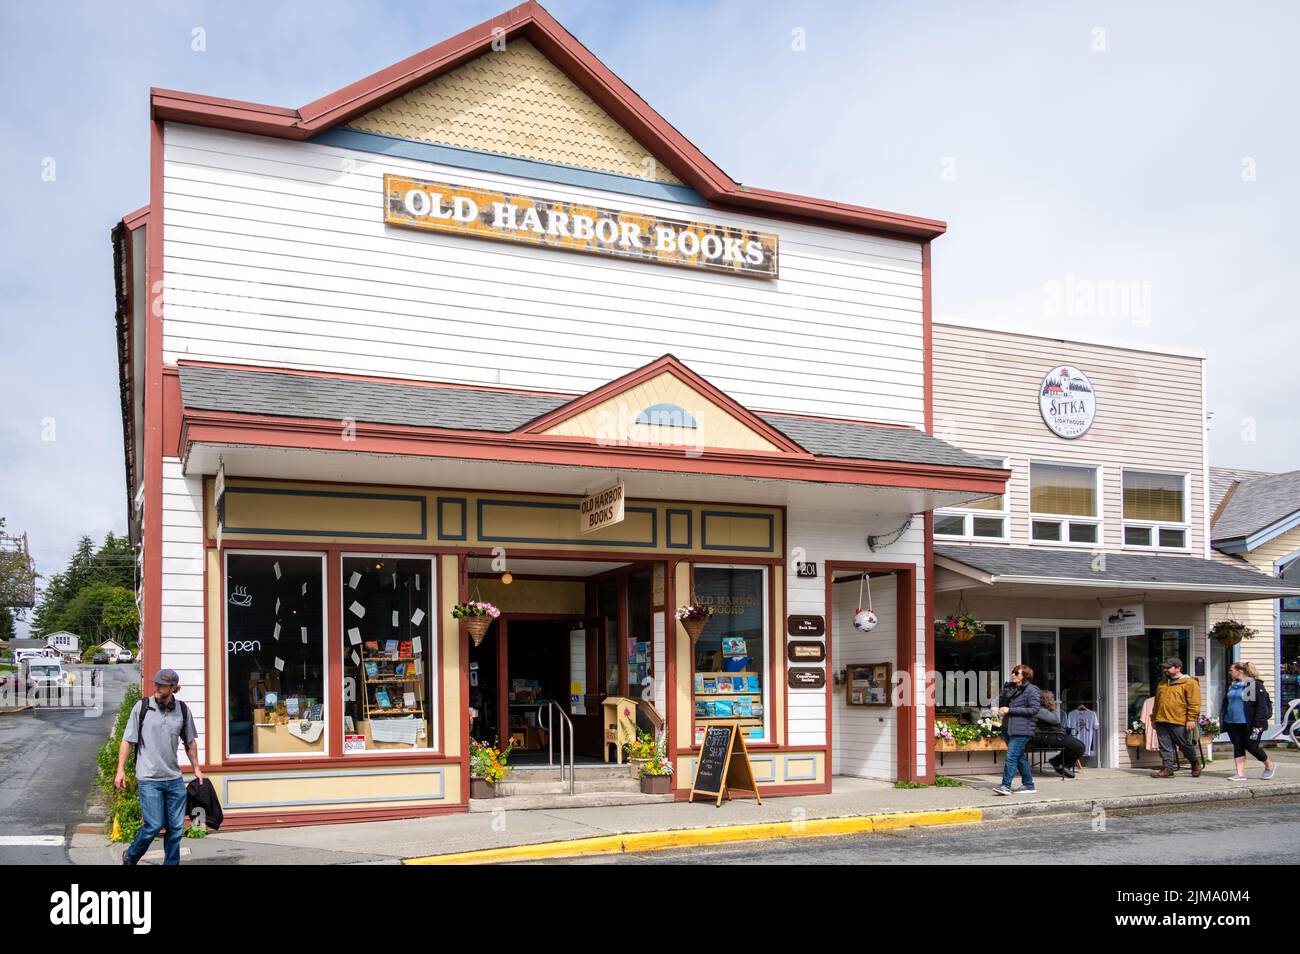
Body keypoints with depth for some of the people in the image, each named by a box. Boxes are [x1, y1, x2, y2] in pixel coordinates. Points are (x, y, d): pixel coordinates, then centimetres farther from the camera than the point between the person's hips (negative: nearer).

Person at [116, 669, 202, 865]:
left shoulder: (183, 710, 4)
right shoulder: (142, 707, -5)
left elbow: (190, 742, 16)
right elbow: (127, 740, -1)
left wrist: (196, 769, 17)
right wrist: (121, 770, -6)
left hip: (174, 779, 4)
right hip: (149, 779, -3)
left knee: (176, 827, 5)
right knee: (154, 825, -4)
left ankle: (171, 863, 19)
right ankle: (130, 857, 22)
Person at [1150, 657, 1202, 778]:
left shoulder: (1189, 683, -3)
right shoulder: (1162, 685, 20)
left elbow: (1194, 703, -9)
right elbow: (1157, 703, 27)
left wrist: (1191, 719, -16)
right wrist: (1154, 718, 23)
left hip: (1179, 722, -6)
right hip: (1162, 722, 6)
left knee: (1185, 745, 4)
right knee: (1165, 747, 3)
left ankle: (1195, 763, 27)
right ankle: (1167, 769, 6)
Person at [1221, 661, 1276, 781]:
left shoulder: (1256, 685, -9)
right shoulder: (1231, 685, 13)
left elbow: (1261, 705, -13)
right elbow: (1225, 703, 20)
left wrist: (1258, 724, -18)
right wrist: (1222, 720, 16)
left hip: (1249, 723, -7)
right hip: (1232, 723, 7)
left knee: (1251, 746, -1)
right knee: (1238, 747, 5)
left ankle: (1269, 765, 24)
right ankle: (1240, 774, 8)